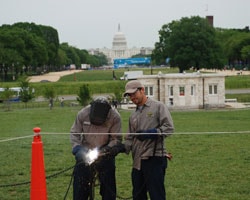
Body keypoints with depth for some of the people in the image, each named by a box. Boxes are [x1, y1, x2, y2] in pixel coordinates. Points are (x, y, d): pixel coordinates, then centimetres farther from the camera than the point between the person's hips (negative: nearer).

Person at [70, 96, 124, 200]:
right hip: (85, 154, 1)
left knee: (108, 186, 5)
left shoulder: (115, 117, -18)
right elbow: (74, 133, -3)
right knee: (79, 184, 3)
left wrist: (105, 150, -25)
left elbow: (116, 139, -11)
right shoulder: (82, 114, -14)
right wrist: (77, 149, -17)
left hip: (105, 155, -1)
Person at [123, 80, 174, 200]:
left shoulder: (158, 107, 0)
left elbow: (169, 128, -9)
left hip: (155, 159, -7)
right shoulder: (133, 115, 20)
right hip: (138, 161, 7)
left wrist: (150, 133, -20)